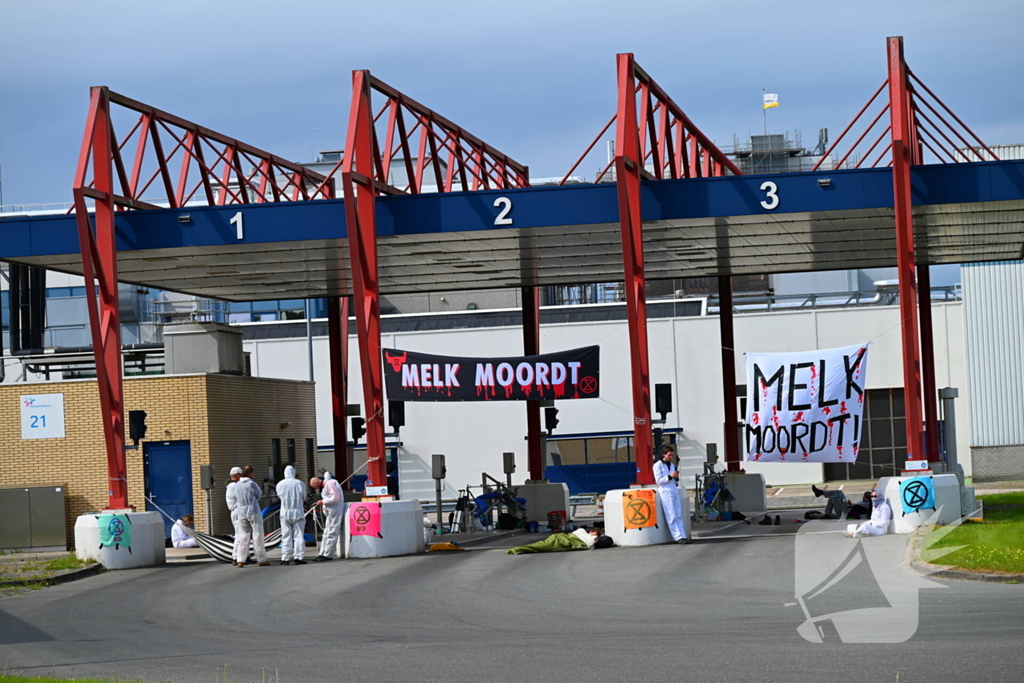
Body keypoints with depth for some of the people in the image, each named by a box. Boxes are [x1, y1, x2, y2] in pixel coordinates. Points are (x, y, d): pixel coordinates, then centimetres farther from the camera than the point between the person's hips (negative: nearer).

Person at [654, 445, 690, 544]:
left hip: (674, 491, 7)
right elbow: (659, 481, -8)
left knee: (679, 515, 2)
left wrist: (676, 478, 0)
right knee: (672, 516, -8)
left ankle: (683, 536, -1)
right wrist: (670, 476, -18)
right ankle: (678, 537, -12)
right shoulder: (658, 465, -2)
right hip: (665, 492, -7)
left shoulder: (672, 465, 17)